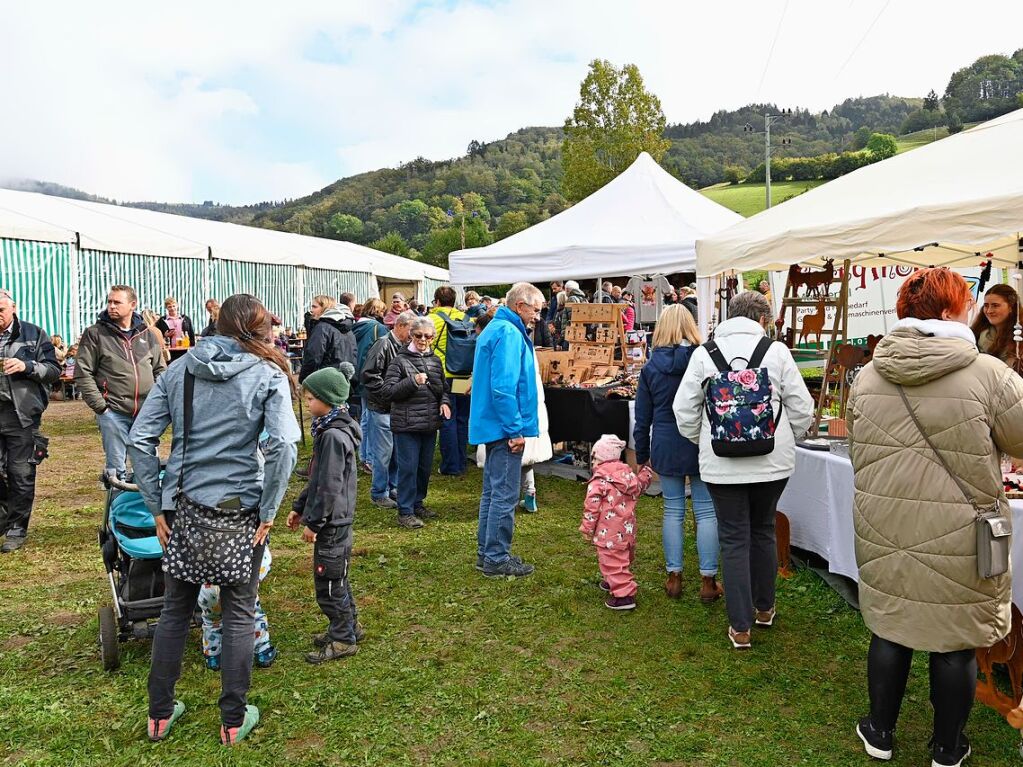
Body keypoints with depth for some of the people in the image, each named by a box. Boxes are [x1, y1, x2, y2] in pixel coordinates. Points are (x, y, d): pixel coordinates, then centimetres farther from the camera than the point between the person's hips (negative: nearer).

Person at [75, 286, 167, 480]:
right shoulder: (95, 334, 1)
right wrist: (100, 405, -9)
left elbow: (160, 371, 15)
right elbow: (83, 375, -2)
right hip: (113, 413, -3)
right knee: (115, 468, 1)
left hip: (146, 412, 3)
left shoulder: (148, 335, 10)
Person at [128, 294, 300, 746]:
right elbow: (283, 446, -20)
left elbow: (139, 440, 0)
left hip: (182, 508, 3)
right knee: (239, 614, 12)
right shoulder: (268, 375, -7)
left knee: (175, 609, 19)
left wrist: (156, 507, 4)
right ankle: (233, 721, 22)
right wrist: (268, 511, -11)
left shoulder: (179, 370, 4)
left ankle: (160, 714, 33)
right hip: (239, 507, -3)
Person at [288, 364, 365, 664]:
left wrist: (314, 521, -17)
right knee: (337, 576, 20)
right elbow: (318, 479, 18)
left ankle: (343, 639, 13)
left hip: (332, 521, -10)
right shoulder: (329, 429, 11)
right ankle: (348, 626, 33)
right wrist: (300, 507, 18)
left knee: (328, 581, 1)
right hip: (336, 519, 10)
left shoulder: (334, 435, -21)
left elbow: (330, 486, -22)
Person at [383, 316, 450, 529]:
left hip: (430, 424, 6)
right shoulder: (400, 361, -5)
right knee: (408, 468, -2)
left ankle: (418, 503, 31)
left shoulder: (435, 361, 11)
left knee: (425, 467, 15)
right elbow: (388, 391, -11)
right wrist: (412, 381, -21)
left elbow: (444, 388, 22)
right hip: (406, 425, -6)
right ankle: (405, 512, 8)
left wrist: (445, 402, 1)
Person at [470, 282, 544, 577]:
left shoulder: (496, 328, 17)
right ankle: (496, 559, 7)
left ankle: (486, 552, 27)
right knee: (505, 495, -2)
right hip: (505, 427, -11)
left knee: (493, 492, 17)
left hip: (493, 425, 11)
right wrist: (515, 430, -21)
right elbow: (503, 386, -24)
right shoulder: (509, 333, -17)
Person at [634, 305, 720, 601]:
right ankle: (708, 580, 11)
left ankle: (674, 577, 18)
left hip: (666, 447, 2)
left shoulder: (650, 367, -1)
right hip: (701, 446, -2)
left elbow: (642, 418, 4)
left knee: (673, 511, 11)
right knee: (706, 511, 6)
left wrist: (642, 455, 14)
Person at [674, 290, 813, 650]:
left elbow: (684, 410, -1)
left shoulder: (704, 353, -2)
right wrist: (784, 441, 15)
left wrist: (703, 442, 14)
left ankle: (740, 627, 12)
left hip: (721, 464, -1)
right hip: (772, 462, 1)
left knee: (734, 539, 8)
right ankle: (764, 607, 36)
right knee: (763, 532, 20)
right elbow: (801, 408, -2)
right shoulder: (776, 351, -3)